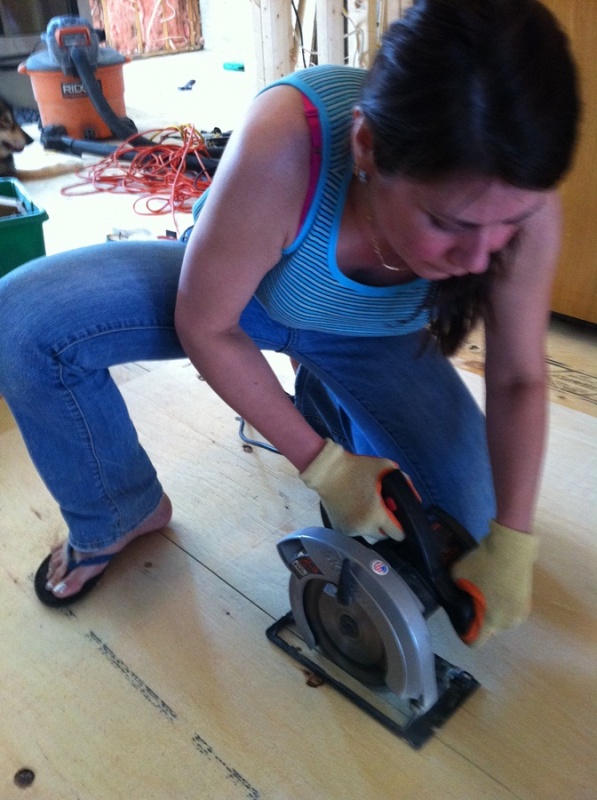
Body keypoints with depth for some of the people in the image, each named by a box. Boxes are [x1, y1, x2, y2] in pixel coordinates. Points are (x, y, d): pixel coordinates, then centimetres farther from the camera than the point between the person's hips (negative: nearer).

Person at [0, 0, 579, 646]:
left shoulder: (520, 201, -31)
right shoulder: (281, 147, -41)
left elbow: (519, 379, -17)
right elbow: (204, 327, -27)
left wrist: (509, 543, -19)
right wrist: (323, 464, -24)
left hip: (372, 338, 2)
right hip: (231, 285, -1)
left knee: (464, 518, -6)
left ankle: (323, 397, 19)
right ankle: (122, 514, 4)